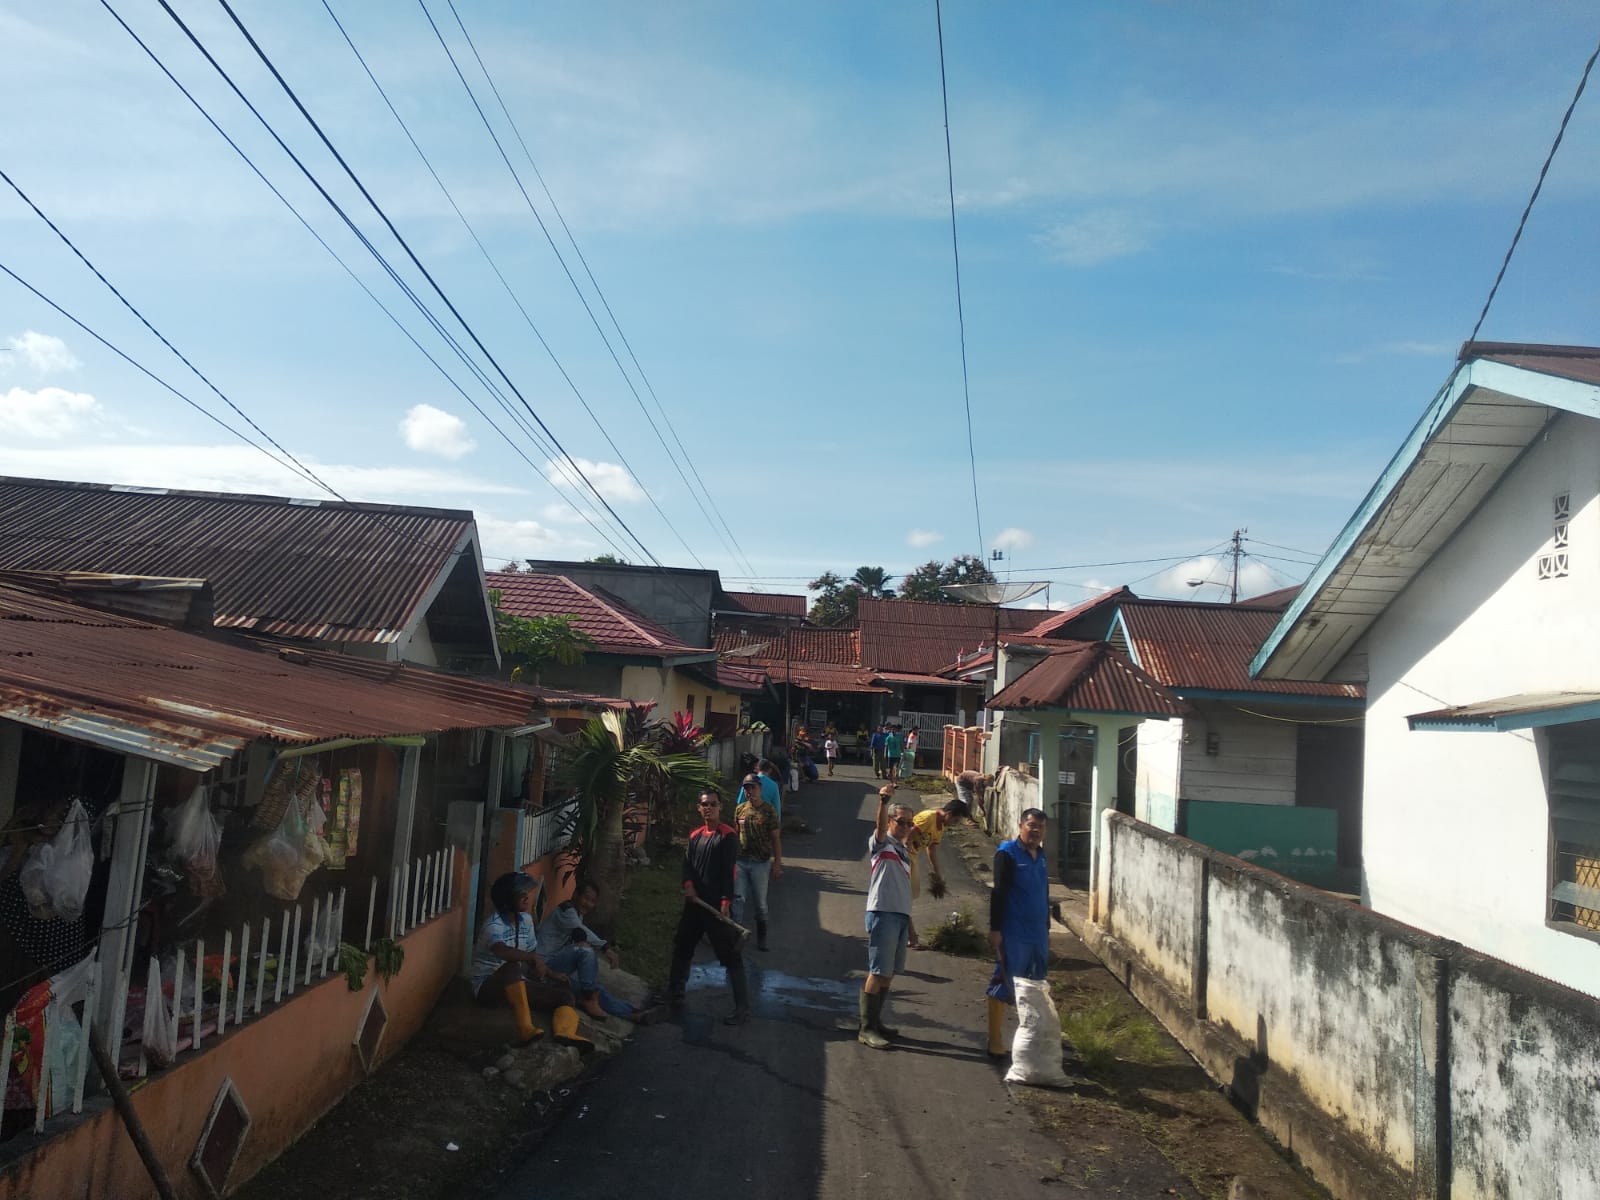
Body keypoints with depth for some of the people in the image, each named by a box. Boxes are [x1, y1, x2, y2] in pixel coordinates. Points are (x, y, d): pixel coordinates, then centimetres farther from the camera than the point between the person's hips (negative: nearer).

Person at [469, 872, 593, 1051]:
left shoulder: (526, 919, 6)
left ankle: (566, 1033, -42)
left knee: (566, 995, -10)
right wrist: (535, 958, -50)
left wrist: (550, 972, 2)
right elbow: (501, 950, -40)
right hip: (488, 986, -7)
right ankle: (525, 1028, -45)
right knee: (512, 966, -40)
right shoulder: (494, 924, -19)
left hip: (516, 984, 8)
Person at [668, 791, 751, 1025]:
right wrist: (688, 885, -12)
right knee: (681, 948, 18)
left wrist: (726, 902, -21)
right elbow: (687, 863, 7)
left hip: (717, 905, -7)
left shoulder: (728, 836, -7)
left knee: (730, 955, -6)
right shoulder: (695, 836, 14)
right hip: (694, 903, 7)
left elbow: (729, 871, -13)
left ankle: (742, 1008, -4)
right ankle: (674, 997, 36)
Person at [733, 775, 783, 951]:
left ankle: (761, 938, 23)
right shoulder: (739, 809, 3)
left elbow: (776, 838, -7)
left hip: (761, 862, -3)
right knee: (739, 899, 1)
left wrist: (777, 863, -9)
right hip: (741, 861, 3)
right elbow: (735, 835, 10)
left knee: (760, 902, 9)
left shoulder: (769, 811, -8)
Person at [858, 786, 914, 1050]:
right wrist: (883, 800, -45)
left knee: (889, 973, 13)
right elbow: (879, 827, -26)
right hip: (882, 913, -8)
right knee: (877, 973, -7)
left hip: (901, 915, 8)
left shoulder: (905, 851, 19)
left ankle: (875, 1021, 23)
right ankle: (866, 1028, -3)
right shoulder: (880, 844, -4)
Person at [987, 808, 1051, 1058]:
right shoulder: (1008, 854, -11)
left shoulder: (1041, 855, 12)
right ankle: (995, 1042, 6)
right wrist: (995, 929, -17)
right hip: (1013, 934, -7)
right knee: (1003, 986, -1)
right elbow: (998, 894, -14)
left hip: (1038, 934, 7)